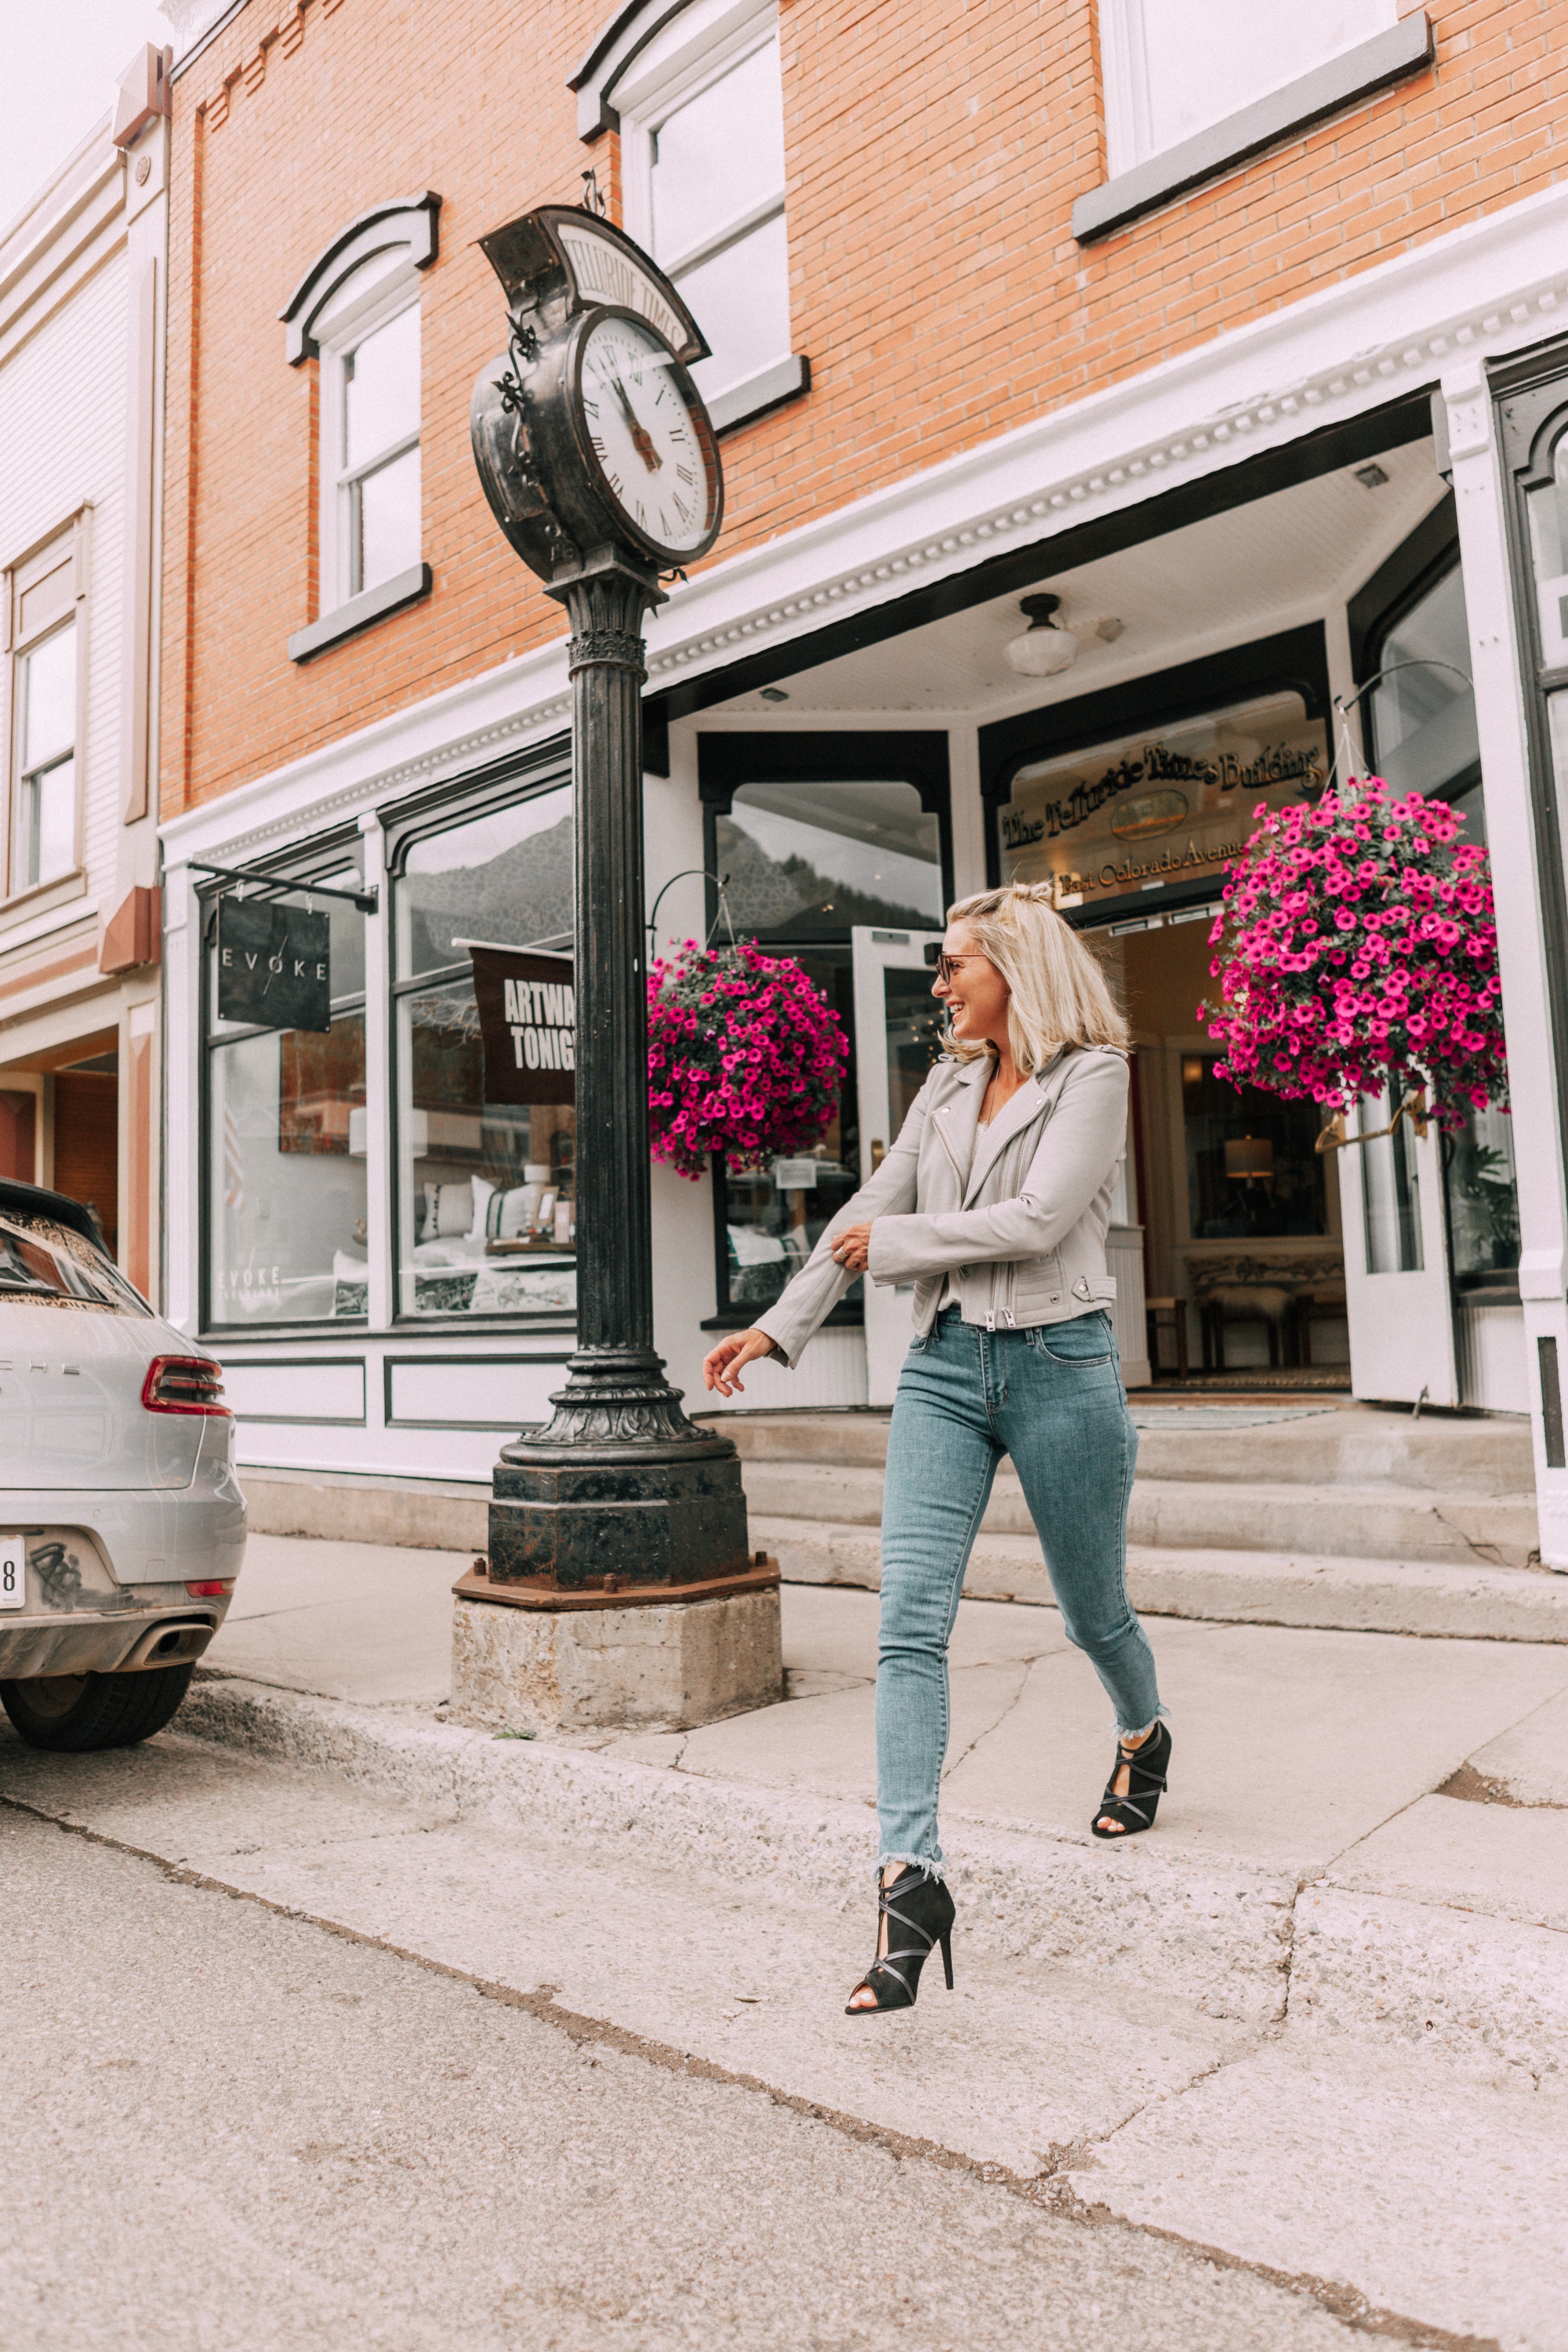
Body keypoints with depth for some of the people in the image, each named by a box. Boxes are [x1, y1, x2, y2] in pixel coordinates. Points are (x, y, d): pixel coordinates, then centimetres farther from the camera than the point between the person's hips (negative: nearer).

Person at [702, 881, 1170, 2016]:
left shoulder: (1092, 1074, -4)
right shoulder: (950, 1084, 13)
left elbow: (1037, 1221, -16)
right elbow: (871, 1210, 13)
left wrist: (896, 1243, -8)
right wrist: (778, 1327, 11)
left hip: (1057, 1362, -4)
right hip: (944, 1366, 5)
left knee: (1092, 1610, 15)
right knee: (910, 1619, -9)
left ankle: (1144, 1735, 47)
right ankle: (912, 1876, -6)